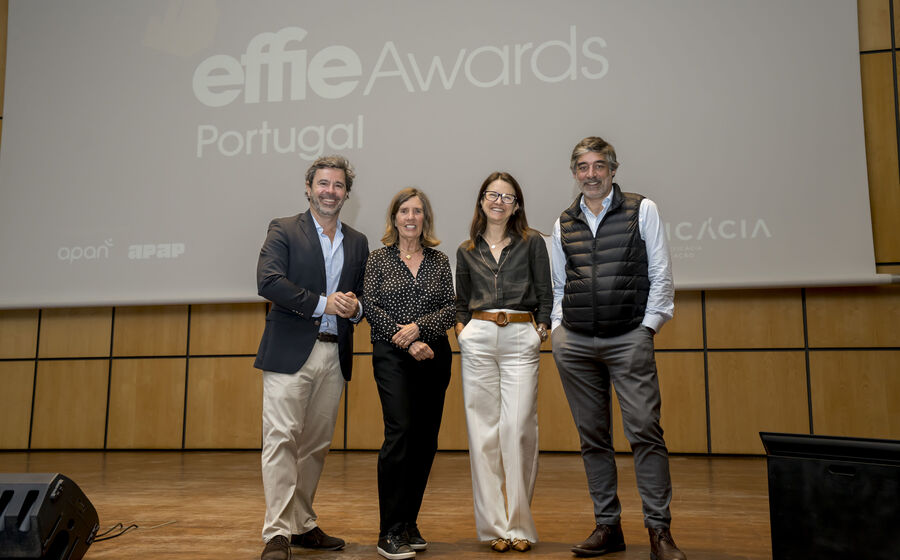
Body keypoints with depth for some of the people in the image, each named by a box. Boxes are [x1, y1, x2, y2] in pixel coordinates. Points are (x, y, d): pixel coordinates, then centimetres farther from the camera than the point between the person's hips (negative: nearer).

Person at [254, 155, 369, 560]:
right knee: (281, 439, -8)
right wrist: (323, 303, -14)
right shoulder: (283, 230, 3)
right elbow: (268, 281, -12)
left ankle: (303, 525, 20)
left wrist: (355, 307, -4)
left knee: (316, 445, 10)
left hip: (334, 355, 5)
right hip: (290, 352, -4)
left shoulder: (358, 243, 17)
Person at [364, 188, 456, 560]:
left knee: (426, 439, 4)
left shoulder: (440, 261, 12)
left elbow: (450, 309, 4)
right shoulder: (378, 259, 6)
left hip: (434, 357, 3)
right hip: (392, 356, -3)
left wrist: (418, 326, -13)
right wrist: (408, 343, -11)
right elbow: (371, 308, -3)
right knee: (400, 432, -16)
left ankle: (409, 524, 18)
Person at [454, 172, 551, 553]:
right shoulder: (467, 251, 16)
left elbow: (545, 296, 9)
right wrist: (461, 328, 5)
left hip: (521, 340, -2)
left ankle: (519, 525, 5)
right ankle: (494, 525, 9)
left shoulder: (533, 243, 9)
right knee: (483, 430, 0)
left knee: (518, 429, -8)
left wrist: (542, 330, -3)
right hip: (478, 340, 2)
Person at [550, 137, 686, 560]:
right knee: (592, 437, 6)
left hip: (629, 339, -3)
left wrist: (648, 326, -3)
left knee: (645, 431, -9)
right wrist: (557, 328, 7)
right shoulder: (563, 224, 14)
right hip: (575, 343, 3)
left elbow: (660, 273, 3)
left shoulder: (642, 210, 6)